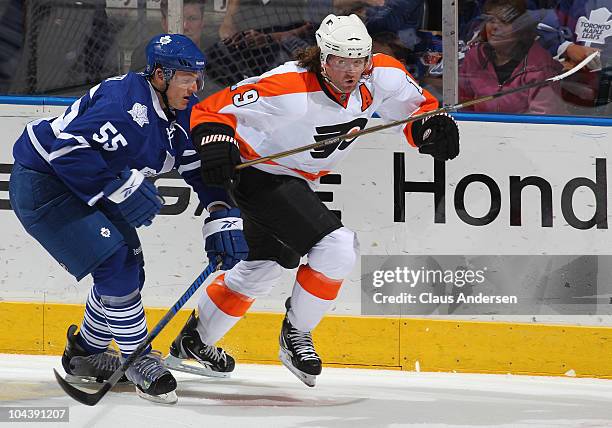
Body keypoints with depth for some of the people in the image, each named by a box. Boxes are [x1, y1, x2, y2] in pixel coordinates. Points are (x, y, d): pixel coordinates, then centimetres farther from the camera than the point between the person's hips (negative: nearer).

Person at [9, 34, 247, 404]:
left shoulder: (184, 113, -1)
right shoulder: (128, 105, -30)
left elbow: (205, 168, 4)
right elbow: (68, 150, -36)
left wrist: (224, 220, -8)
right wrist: (120, 189, -34)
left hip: (84, 186, 10)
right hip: (41, 183, -10)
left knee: (129, 270, 10)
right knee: (116, 263, -17)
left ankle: (85, 352, 30)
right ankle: (140, 362, -3)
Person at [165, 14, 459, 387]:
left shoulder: (383, 75, -17)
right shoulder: (289, 89, -34)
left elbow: (417, 107, -1)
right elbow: (213, 108, -28)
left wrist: (432, 128, -23)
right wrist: (216, 141, -47)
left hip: (297, 180, 8)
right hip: (260, 173, -8)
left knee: (263, 268, 26)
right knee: (338, 248, -24)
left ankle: (193, 341, 47)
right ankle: (296, 335, -1)